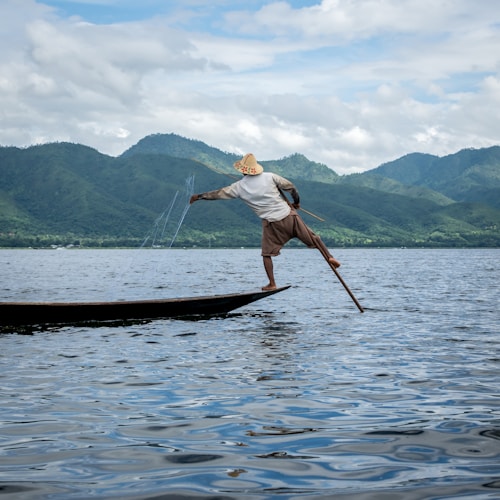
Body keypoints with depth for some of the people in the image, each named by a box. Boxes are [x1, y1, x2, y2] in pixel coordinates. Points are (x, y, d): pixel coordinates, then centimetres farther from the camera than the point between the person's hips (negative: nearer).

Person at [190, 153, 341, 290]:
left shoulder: (239, 187, -1)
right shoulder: (269, 177, 0)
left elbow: (219, 193, 6)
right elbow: (290, 187, 3)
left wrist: (199, 196, 18)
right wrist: (296, 202, 21)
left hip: (271, 223, -1)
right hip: (289, 215, 1)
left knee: (267, 254, 11)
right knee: (312, 238, 13)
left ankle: (272, 284, 7)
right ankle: (329, 257, 7)